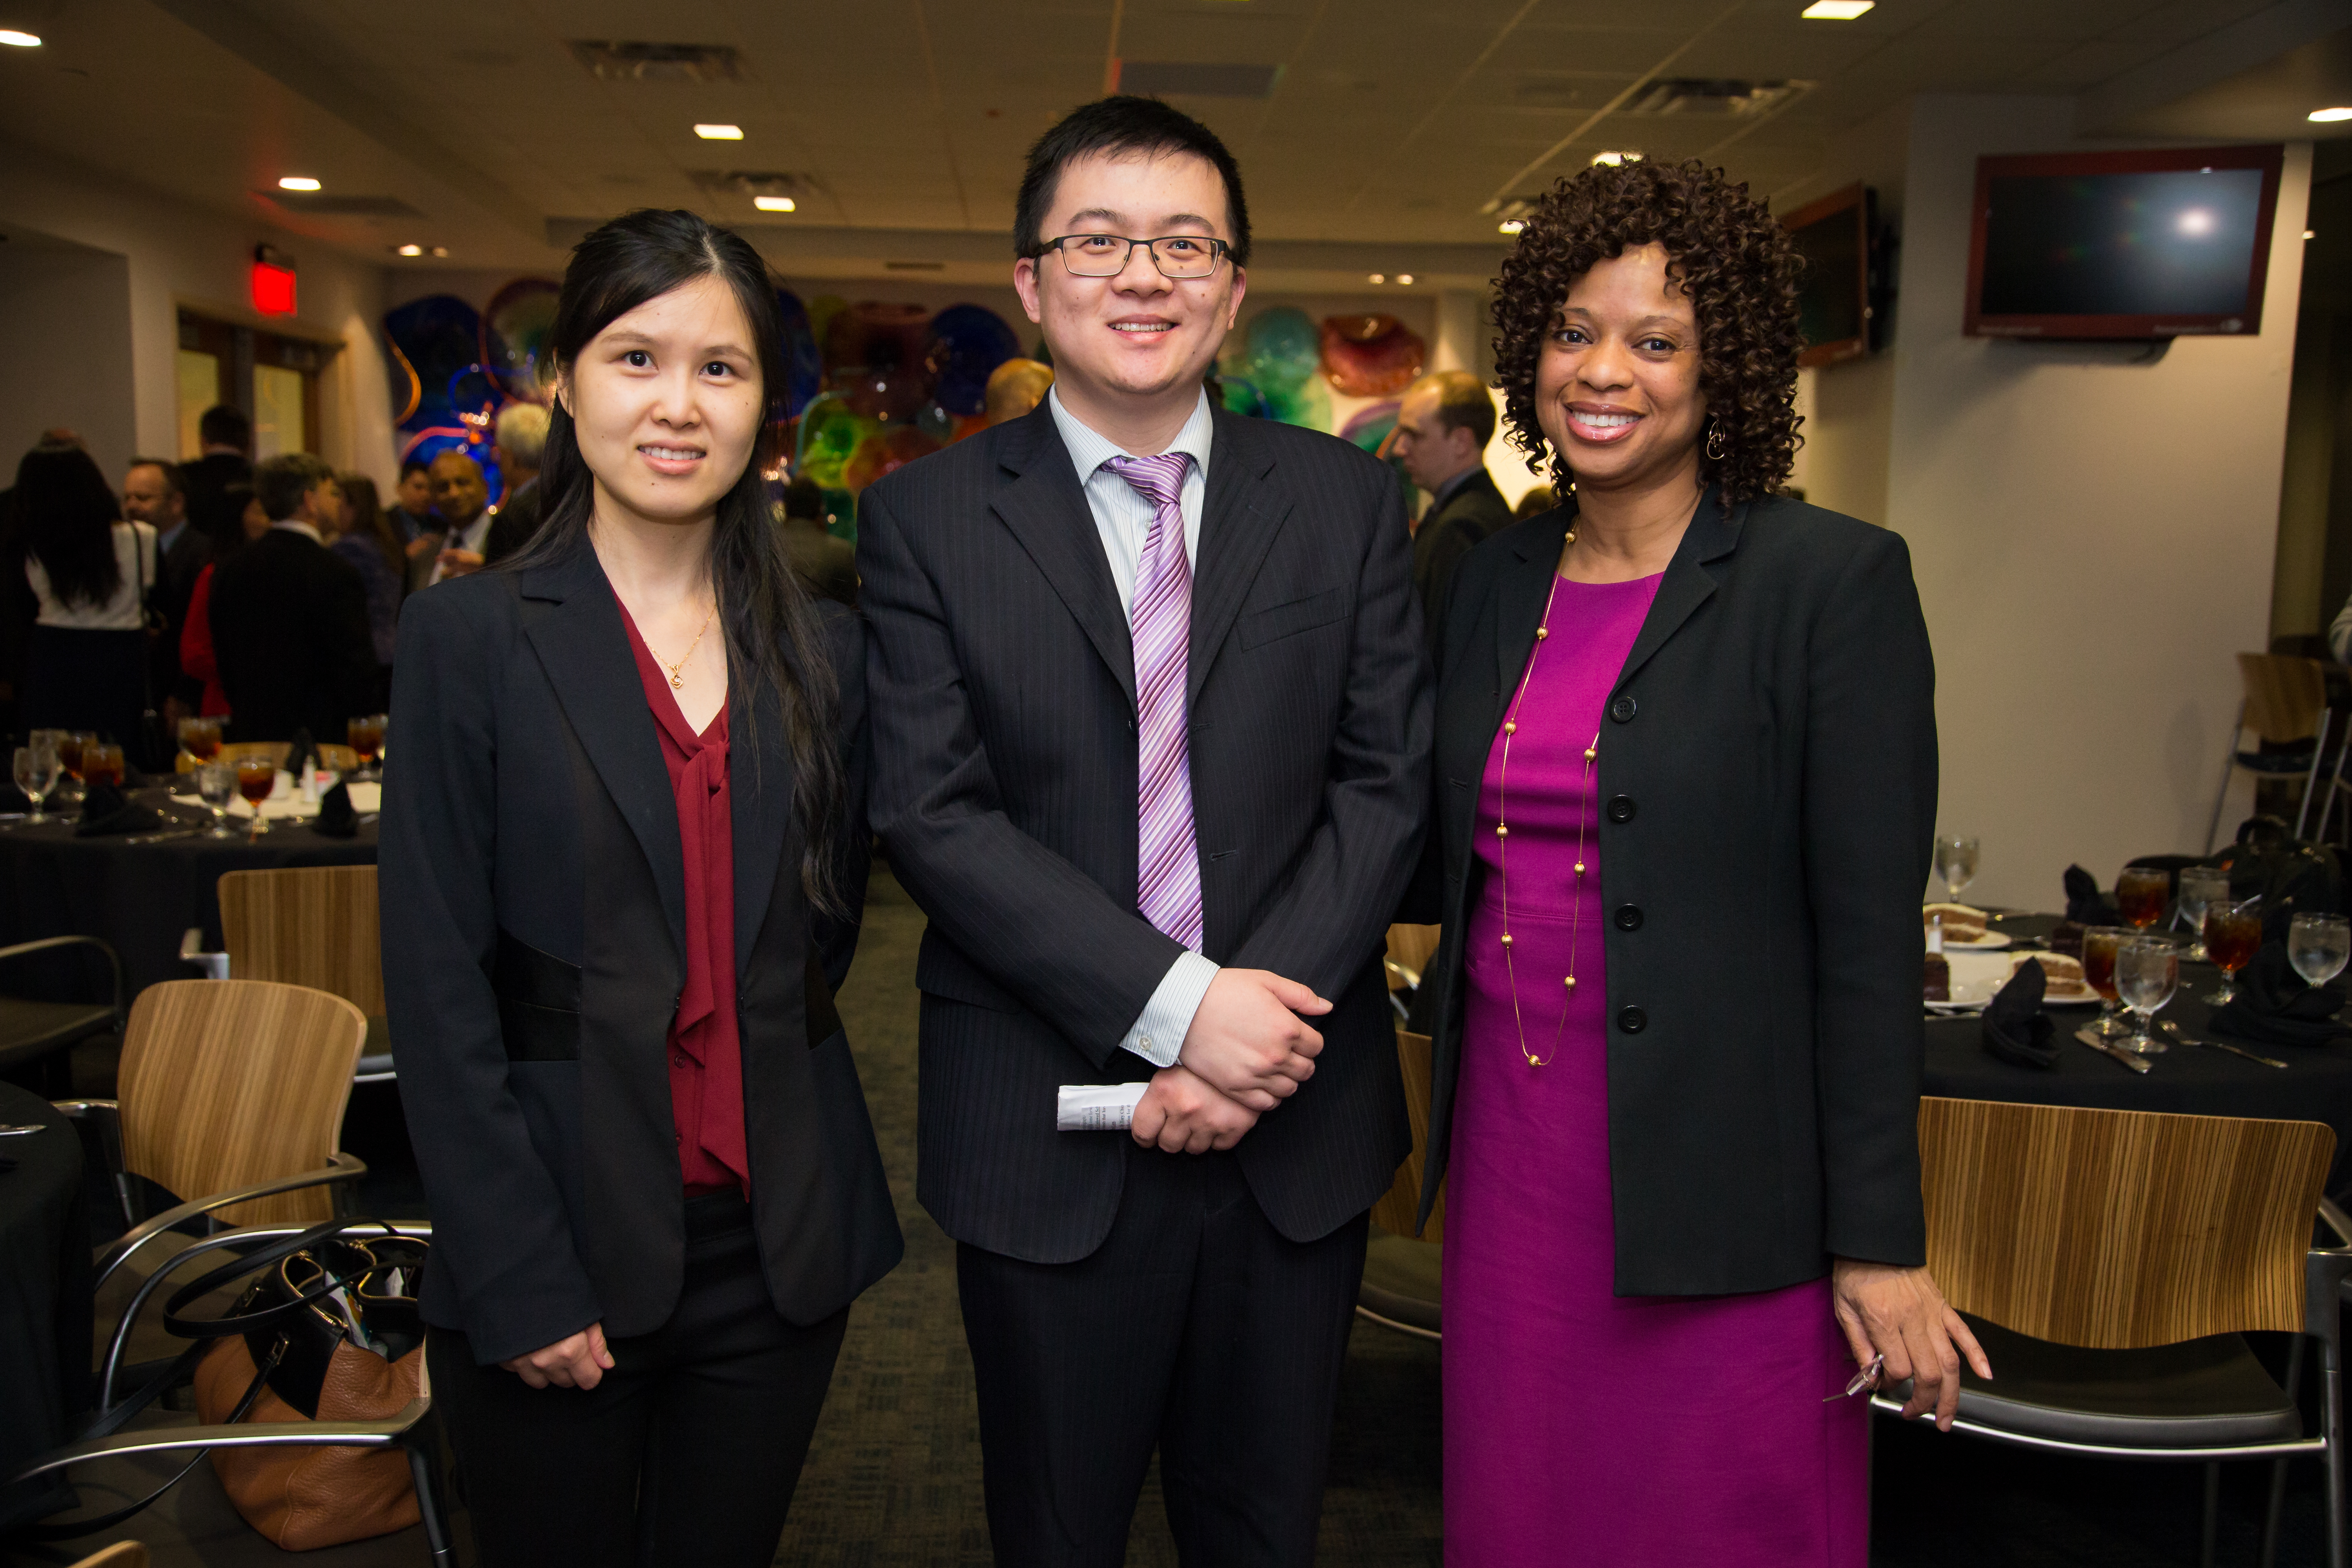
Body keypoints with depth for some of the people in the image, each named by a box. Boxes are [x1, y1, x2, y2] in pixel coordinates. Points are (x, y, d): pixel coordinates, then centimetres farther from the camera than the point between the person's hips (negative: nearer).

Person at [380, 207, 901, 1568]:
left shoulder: (822, 650, 4)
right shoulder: (473, 638, -6)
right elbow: (438, 985, -9)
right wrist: (520, 1282, -12)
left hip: (782, 1238, 3)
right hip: (562, 1235, -3)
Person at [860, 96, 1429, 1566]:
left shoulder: (1349, 500, 4)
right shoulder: (925, 519, -2)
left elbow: (1387, 781, -1)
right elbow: (935, 816, -10)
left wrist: (1267, 1023, -13)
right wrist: (1178, 1006, -18)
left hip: (1299, 1120, 2)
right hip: (1045, 1135, -1)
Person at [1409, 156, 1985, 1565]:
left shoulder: (1836, 581, -10)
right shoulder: (1498, 580, 7)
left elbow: (1870, 936, -12)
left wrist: (1879, 1246, -10)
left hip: (1717, 1180, -5)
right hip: (1512, 1145, 5)